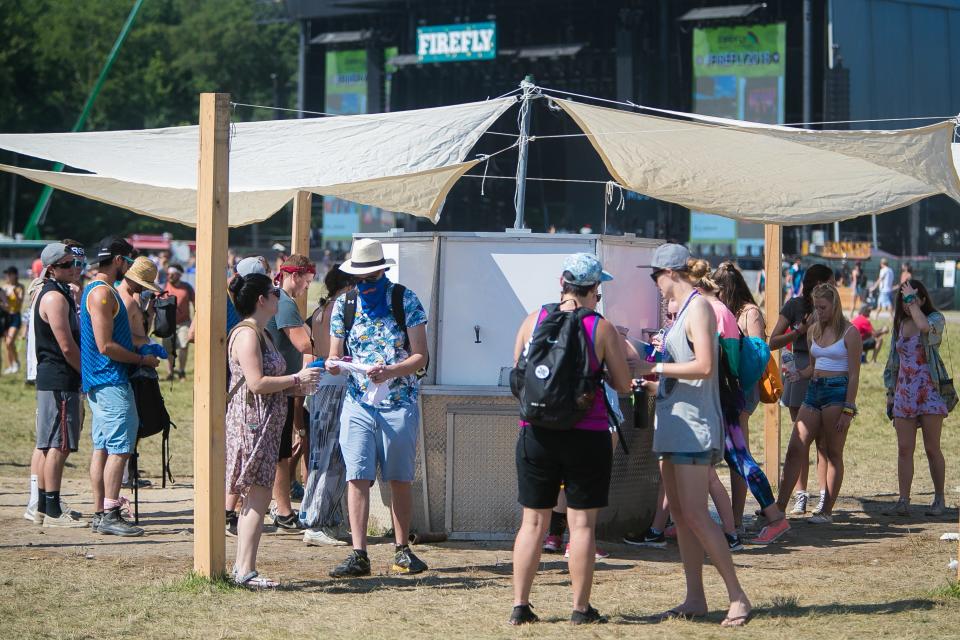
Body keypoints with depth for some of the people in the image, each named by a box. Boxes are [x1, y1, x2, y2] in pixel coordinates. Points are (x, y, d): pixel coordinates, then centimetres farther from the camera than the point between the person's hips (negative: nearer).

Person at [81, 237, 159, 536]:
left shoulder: (98, 290, 18)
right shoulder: (103, 292, -15)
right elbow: (106, 346, -20)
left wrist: (139, 347, 16)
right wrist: (142, 360, -10)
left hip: (100, 382, 11)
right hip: (110, 381, -11)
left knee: (103, 447, 11)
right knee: (120, 448, -10)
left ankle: (100, 513, 14)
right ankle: (109, 514, -11)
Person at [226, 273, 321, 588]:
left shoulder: (261, 333, 18)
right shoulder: (246, 334, -14)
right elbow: (256, 383, -22)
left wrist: (297, 384, 13)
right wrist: (296, 378, -13)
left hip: (263, 424, 11)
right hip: (250, 422, -11)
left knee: (254, 497, 11)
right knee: (259, 495, -12)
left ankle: (242, 567, 14)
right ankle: (246, 571, -12)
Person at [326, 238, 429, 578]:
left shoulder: (405, 300, -2)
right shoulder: (343, 304, 6)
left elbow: (420, 356, -5)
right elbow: (335, 356, 11)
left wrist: (391, 371, -22)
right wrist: (333, 365, -13)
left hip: (399, 403, -1)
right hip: (358, 403, 1)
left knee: (400, 479, 6)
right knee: (357, 477, -8)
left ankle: (402, 551, 16)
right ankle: (358, 554, -9)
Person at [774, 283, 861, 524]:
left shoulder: (849, 332, -5)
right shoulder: (814, 331, 14)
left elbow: (854, 375, -8)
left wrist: (848, 410, -13)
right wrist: (796, 373, 0)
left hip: (837, 391, -6)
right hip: (814, 390, 6)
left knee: (833, 454, -1)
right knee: (794, 449, -2)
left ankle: (827, 511, 4)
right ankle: (779, 507, -4)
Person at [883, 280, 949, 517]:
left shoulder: (936, 319, -3)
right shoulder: (900, 324, 13)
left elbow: (925, 326, -29)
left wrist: (912, 300, -17)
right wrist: (890, 392, 16)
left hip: (930, 392, -5)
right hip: (904, 394, 5)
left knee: (932, 449, -1)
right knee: (904, 449, -2)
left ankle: (939, 499, 10)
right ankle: (903, 502, -3)